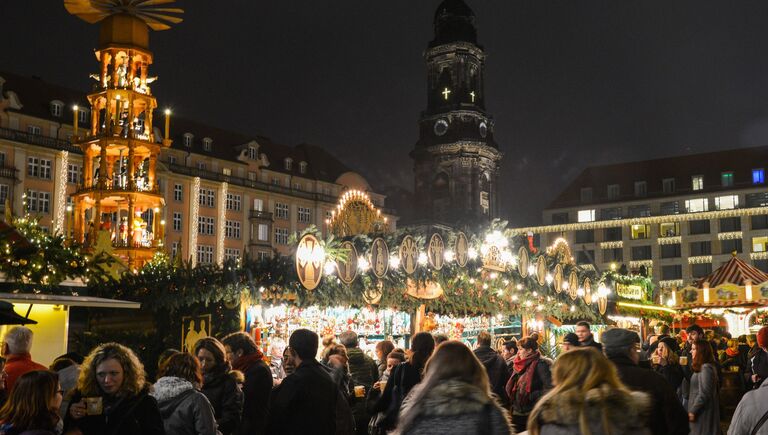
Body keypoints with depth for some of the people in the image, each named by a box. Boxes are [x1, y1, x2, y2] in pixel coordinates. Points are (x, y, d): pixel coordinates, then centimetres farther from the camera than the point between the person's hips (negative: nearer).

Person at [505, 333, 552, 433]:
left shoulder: (540, 364, -13)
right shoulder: (520, 365, 11)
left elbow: (550, 388, -23)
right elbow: (511, 387, 22)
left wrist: (532, 396, -21)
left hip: (533, 413, -8)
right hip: (517, 412, 8)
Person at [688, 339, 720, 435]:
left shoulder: (706, 368, -18)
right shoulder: (701, 367, 13)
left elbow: (704, 393, -22)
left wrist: (692, 411, -19)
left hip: (703, 411, -10)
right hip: (701, 410, 10)